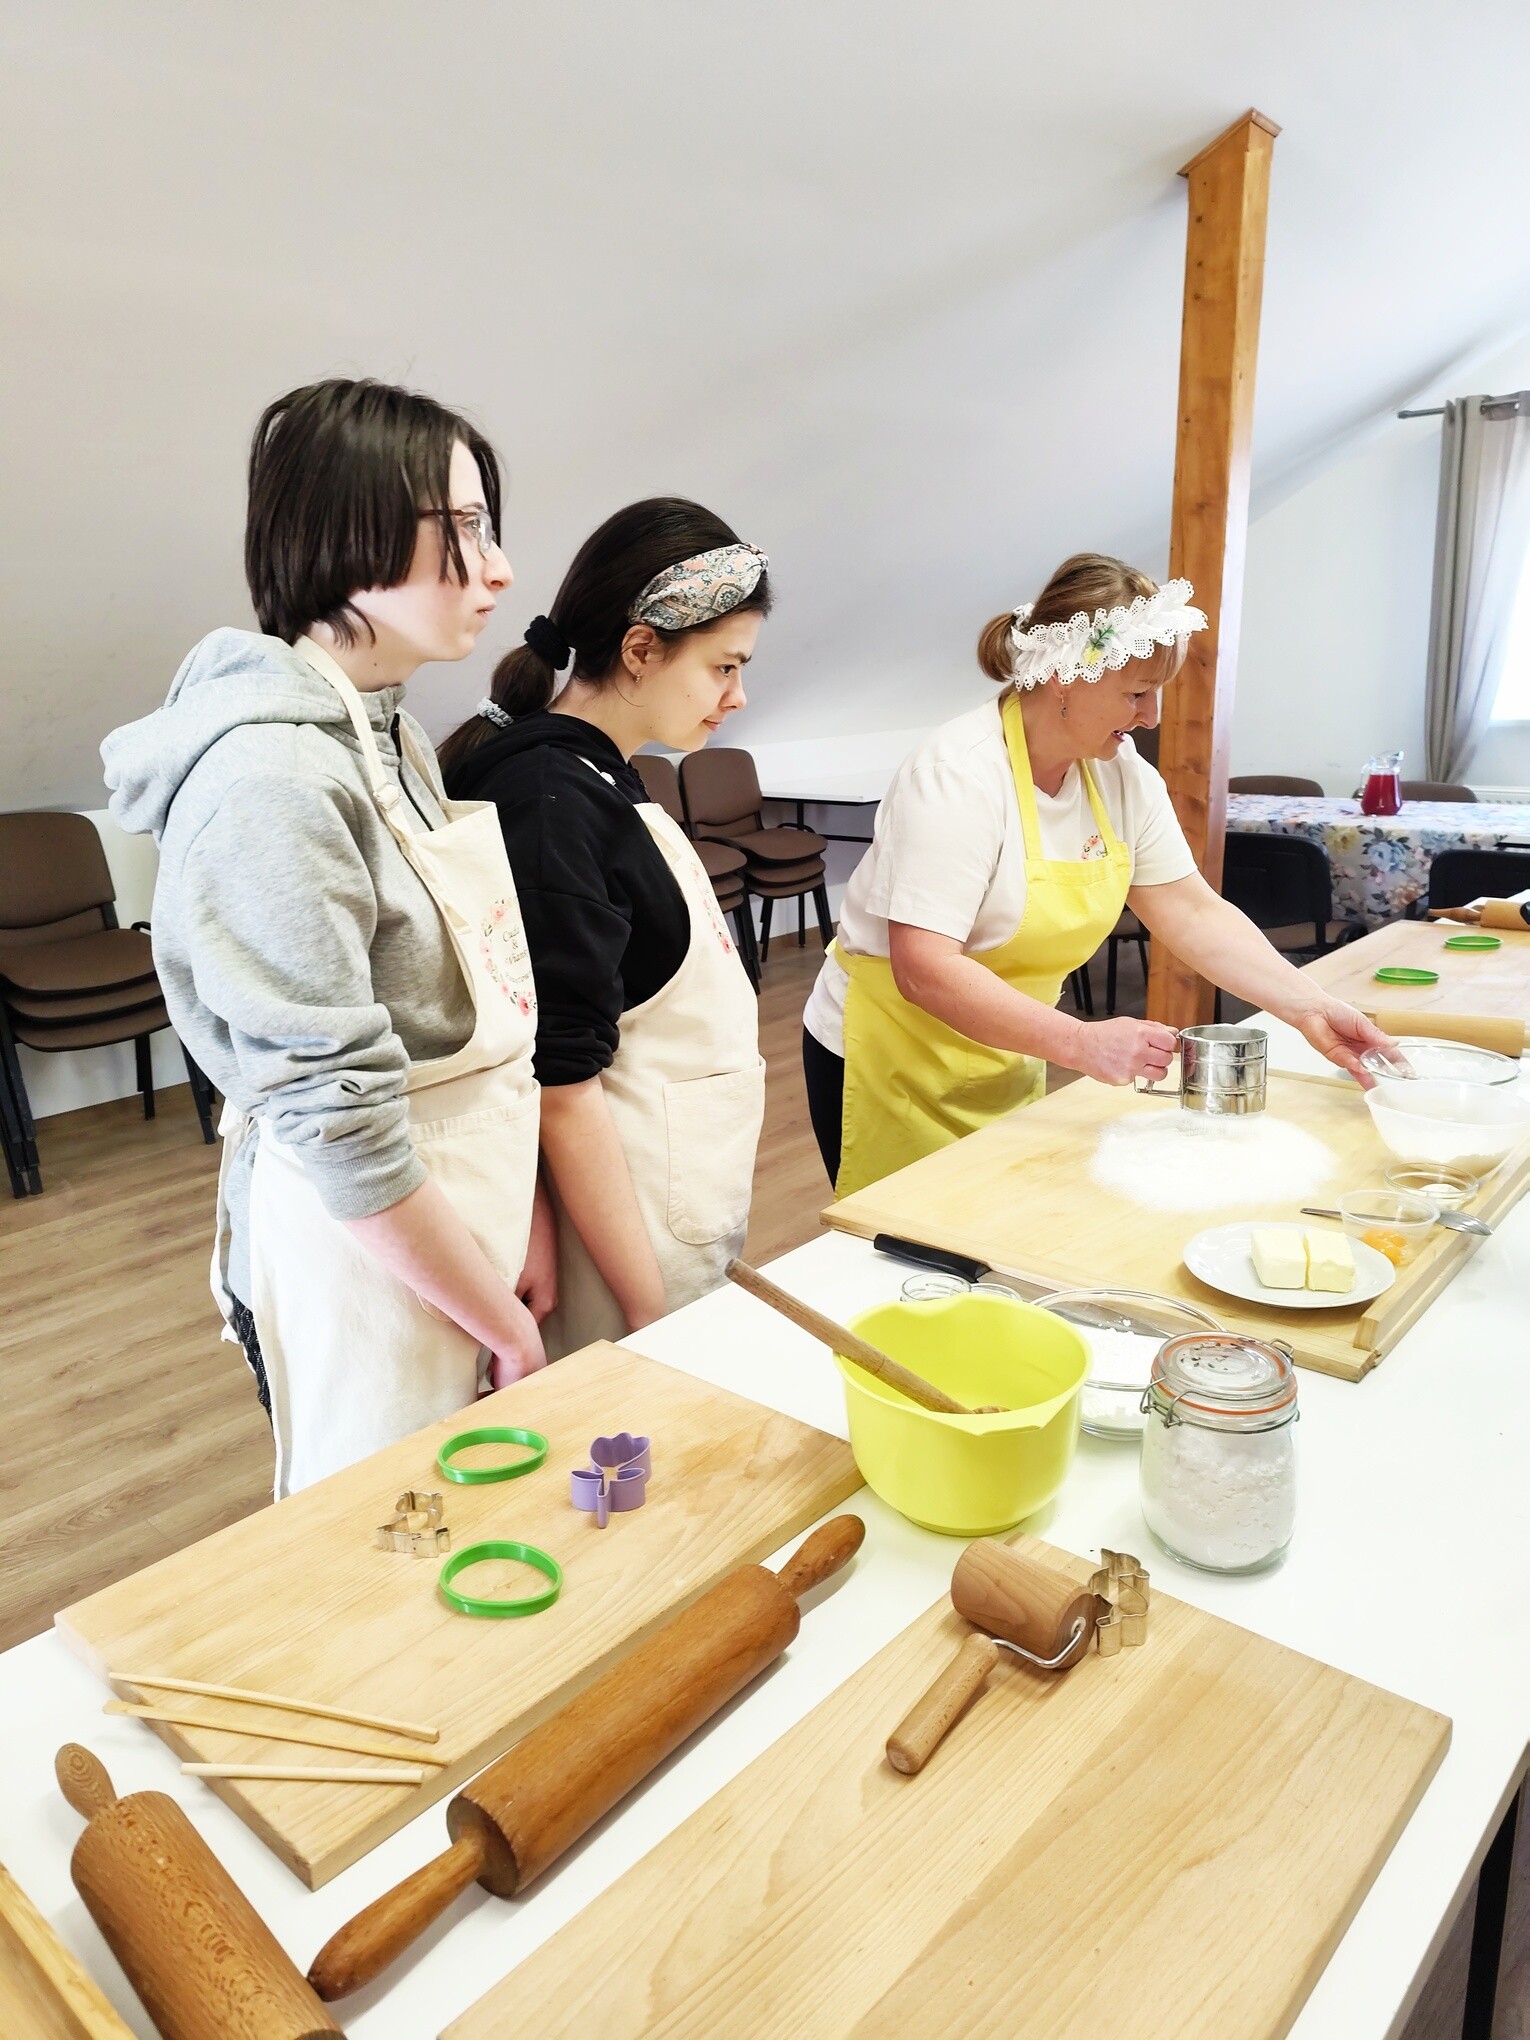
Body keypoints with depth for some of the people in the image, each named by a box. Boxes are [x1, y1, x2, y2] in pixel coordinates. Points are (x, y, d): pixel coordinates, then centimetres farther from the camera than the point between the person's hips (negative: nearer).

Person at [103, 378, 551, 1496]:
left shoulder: (391, 730, 6)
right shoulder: (272, 781, -23)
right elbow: (339, 1119, -24)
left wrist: (521, 1218, 4)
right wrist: (505, 1324, -13)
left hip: (451, 1227, 8)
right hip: (363, 1266, -8)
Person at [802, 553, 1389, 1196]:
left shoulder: (1123, 777, -1)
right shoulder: (959, 774, -24)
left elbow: (1195, 915, 1)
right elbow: (924, 971, -31)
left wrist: (1311, 1010, -9)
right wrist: (1080, 1043, -36)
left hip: (1011, 1064, 7)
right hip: (898, 1065, -7)